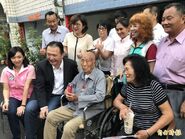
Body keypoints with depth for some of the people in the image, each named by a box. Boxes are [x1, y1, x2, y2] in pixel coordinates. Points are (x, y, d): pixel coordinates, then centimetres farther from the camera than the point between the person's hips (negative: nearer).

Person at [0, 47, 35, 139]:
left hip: (27, 97, -2)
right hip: (13, 97, 2)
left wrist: (23, 105, -20)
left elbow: (26, 87, -15)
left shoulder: (30, 68, -8)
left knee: (23, 113, -30)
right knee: (11, 112, -29)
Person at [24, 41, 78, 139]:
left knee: (48, 113, -26)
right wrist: (43, 106, -25)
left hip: (60, 96, -1)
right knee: (29, 109, -23)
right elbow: (39, 87, -13)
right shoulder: (41, 65, -10)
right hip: (44, 94, 1)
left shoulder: (71, 64, -9)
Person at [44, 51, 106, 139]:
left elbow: (100, 96, -21)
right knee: (51, 116, -3)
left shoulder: (99, 75, -10)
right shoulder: (80, 74, 11)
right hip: (73, 106, 7)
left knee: (69, 127, -27)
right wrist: (67, 92, -3)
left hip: (90, 109, -7)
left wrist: (78, 98, -21)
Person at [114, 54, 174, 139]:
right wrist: (122, 107, -8)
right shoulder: (128, 85, 3)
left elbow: (168, 115, -13)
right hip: (131, 129, 4)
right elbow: (117, 100, 16)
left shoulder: (154, 86, -12)